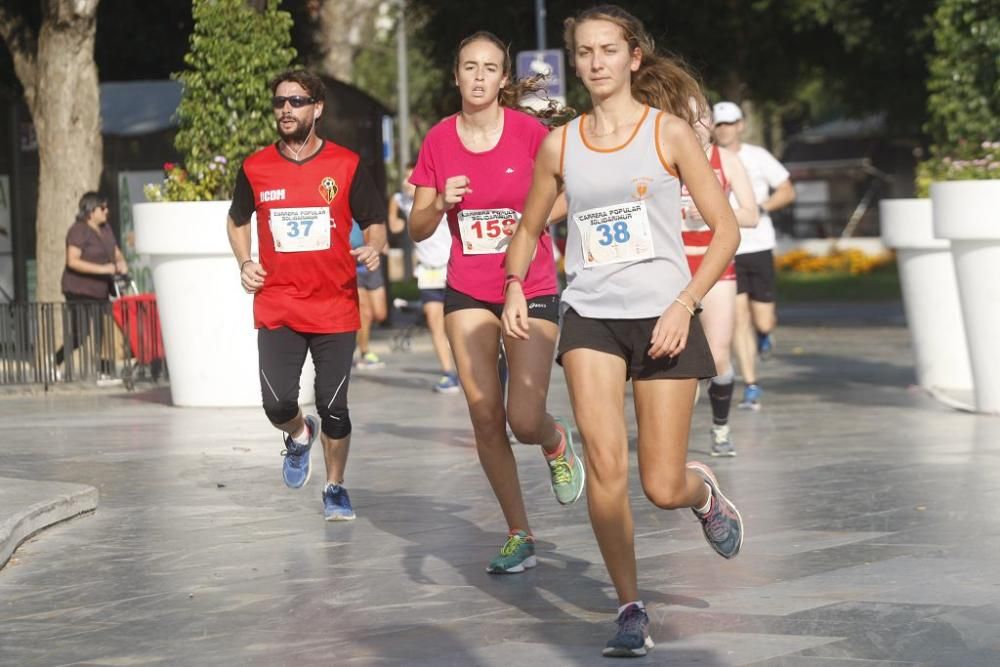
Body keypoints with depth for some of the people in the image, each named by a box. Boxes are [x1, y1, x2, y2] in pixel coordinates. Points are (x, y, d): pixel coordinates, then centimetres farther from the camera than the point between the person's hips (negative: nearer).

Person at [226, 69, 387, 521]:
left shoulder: (346, 165, -1)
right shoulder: (255, 168, 4)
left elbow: (374, 222, 7)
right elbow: (237, 221, 21)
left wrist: (374, 247, -16)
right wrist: (244, 262, 4)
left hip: (335, 307, -1)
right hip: (277, 309, 1)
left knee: (334, 409, 1)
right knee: (278, 404, -10)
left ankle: (335, 488, 23)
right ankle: (300, 435, 26)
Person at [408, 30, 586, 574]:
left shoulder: (529, 132, -9)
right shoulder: (439, 141, 0)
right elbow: (418, 228, 5)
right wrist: (442, 203, -14)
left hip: (531, 292, -3)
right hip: (469, 294, 3)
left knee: (524, 420, -12)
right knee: (485, 417, -2)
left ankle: (557, 442, 26)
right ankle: (519, 535, 12)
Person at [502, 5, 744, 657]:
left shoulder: (669, 131, -3)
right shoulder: (560, 145, 6)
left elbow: (726, 228, -3)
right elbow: (529, 229, 19)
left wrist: (685, 304, -14)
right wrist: (515, 286, -1)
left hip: (663, 317, -2)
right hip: (590, 317, 2)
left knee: (663, 487, -3)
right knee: (605, 466, -15)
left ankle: (704, 492, 35)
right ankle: (631, 609, 0)